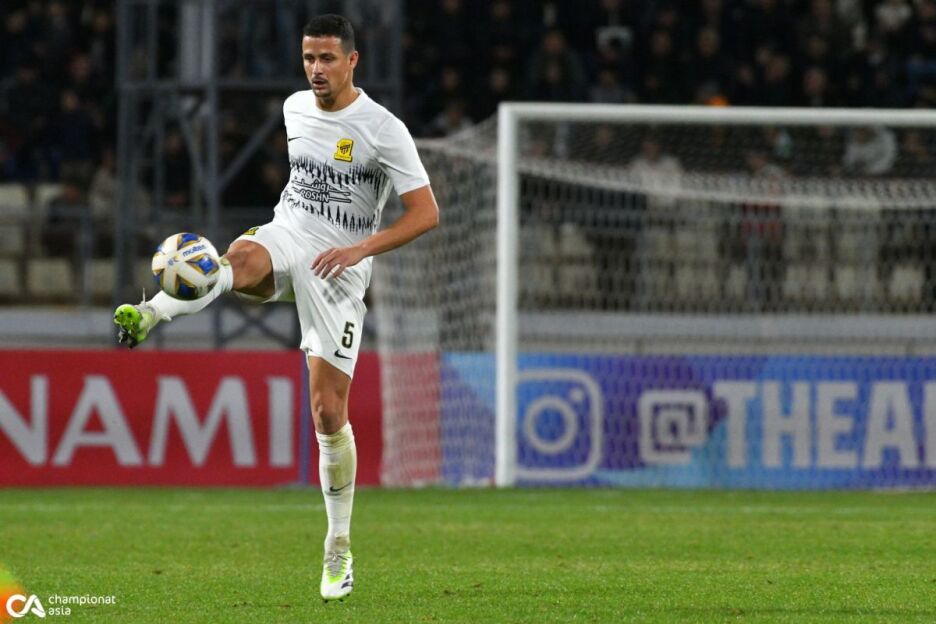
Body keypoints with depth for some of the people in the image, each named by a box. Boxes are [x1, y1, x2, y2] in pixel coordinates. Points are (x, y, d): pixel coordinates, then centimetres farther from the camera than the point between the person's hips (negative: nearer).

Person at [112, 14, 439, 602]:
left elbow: (426, 212, -10)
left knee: (329, 412, -4)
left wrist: (361, 248, -22)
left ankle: (339, 546, 11)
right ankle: (149, 315, -62)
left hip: (340, 268, -4)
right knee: (240, 260, -37)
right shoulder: (295, 108, 8)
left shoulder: (383, 129, -10)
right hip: (286, 236, 4)